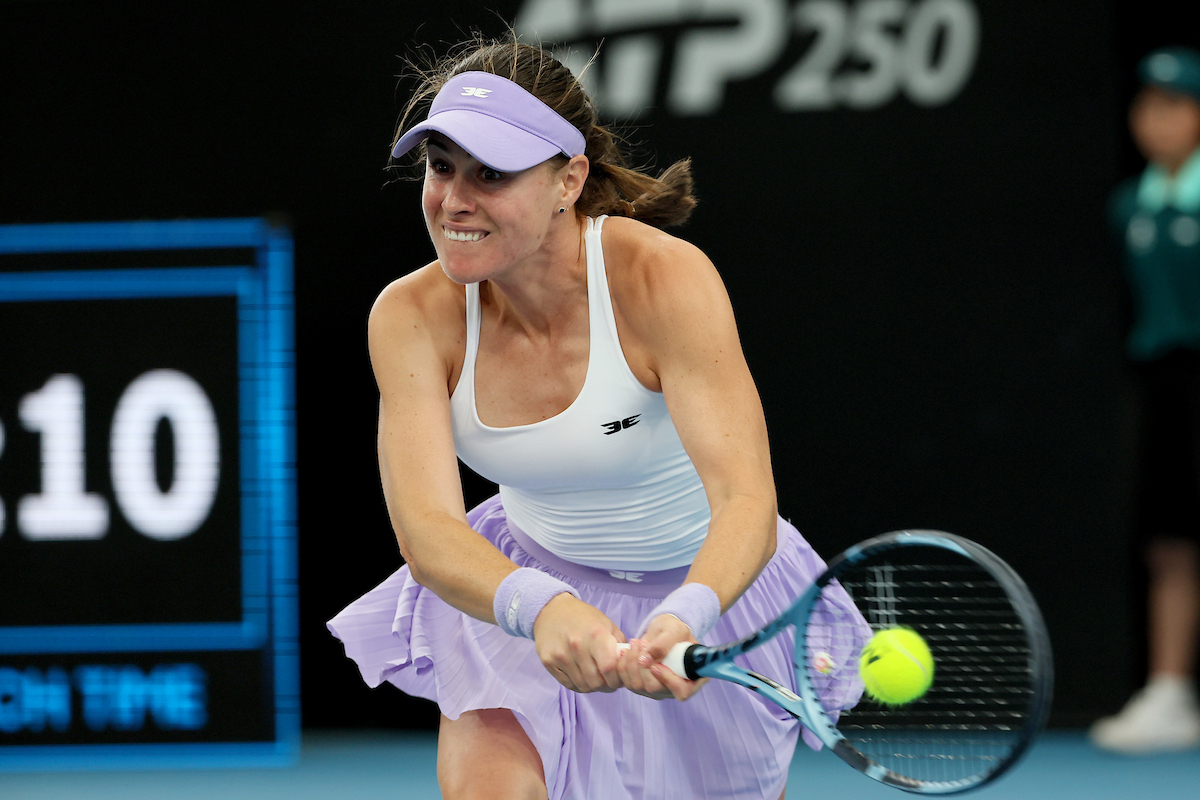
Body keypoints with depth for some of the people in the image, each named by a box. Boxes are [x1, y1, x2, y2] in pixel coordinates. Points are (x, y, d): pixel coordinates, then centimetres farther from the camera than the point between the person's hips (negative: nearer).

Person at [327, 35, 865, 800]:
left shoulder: (666, 279, -29)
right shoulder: (411, 318, -20)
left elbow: (747, 501, -38)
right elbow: (425, 526, -32)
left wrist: (685, 621, -59)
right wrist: (540, 608, -53)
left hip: (706, 592, -1)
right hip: (520, 585, 1)